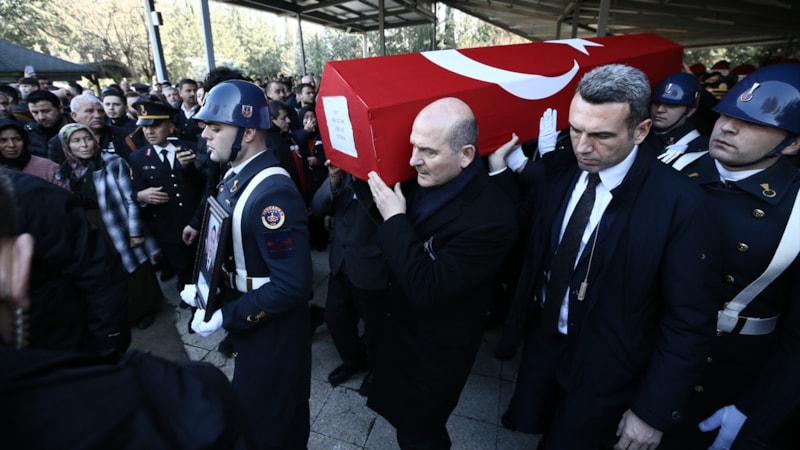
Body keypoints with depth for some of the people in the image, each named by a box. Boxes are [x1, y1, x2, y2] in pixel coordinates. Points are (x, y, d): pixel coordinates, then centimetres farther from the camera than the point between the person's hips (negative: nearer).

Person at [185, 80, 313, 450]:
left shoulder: (272, 192, -30)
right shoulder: (235, 176, 2)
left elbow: (293, 286, -31)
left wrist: (226, 317, -24)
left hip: (272, 331, -9)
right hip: (247, 318, 9)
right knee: (248, 409, 31)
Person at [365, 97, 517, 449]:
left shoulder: (490, 216, -32)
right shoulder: (422, 181, -10)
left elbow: (425, 290, -31)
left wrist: (395, 219, -28)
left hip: (435, 352, -7)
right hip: (400, 326, 7)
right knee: (397, 409, 30)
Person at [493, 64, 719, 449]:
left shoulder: (679, 204, -22)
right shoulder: (554, 170, -10)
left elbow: (689, 323, -16)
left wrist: (654, 411, -12)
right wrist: (500, 176, -16)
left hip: (604, 366, -3)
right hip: (541, 338, 4)